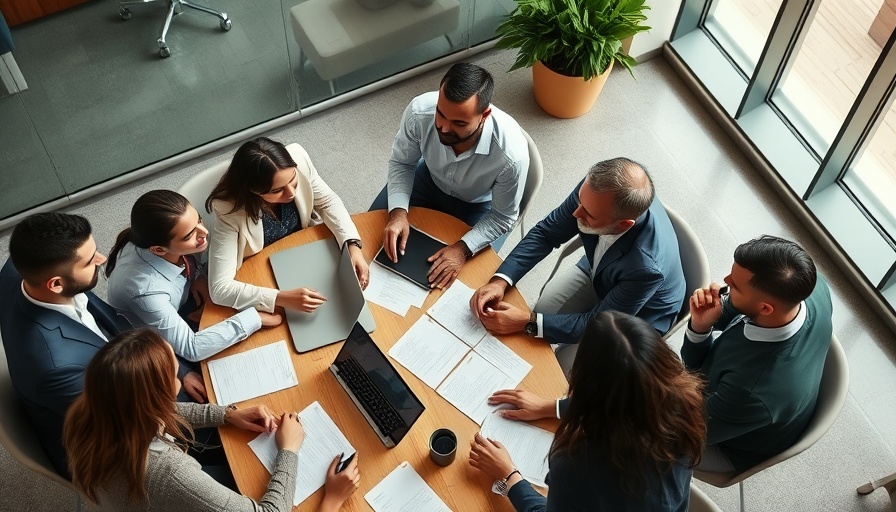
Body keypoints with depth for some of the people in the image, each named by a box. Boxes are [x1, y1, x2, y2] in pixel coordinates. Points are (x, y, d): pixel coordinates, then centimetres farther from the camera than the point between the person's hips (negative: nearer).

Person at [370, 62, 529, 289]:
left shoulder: (511, 155, -41)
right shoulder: (419, 111, -34)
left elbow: (503, 217, -22)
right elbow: (401, 163, -14)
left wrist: (463, 249, -34)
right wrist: (398, 211, -29)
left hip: (479, 204, -2)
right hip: (430, 179, 3)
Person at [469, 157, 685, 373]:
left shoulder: (647, 266, -43)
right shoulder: (596, 189, -30)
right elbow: (546, 232, -15)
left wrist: (528, 322, -31)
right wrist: (500, 281, -27)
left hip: (637, 317, -4)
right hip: (597, 273, 5)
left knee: (562, 368, -8)